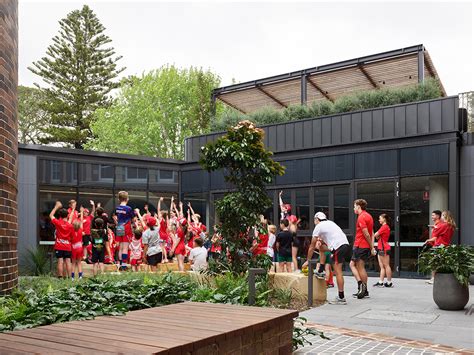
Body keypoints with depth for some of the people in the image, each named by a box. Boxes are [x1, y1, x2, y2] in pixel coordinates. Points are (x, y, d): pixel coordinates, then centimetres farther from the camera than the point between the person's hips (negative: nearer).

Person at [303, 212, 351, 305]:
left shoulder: (318, 227, 5)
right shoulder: (329, 223, 27)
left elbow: (312, 246, 11)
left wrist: (308, 261, 18)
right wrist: (321, 241, 22)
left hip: (339, 247, -9)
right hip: (346, 244, 9)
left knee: (338, 271, -7)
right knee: (321, 247, 24)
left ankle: (341, 298, -7)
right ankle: (321, 272, 24)